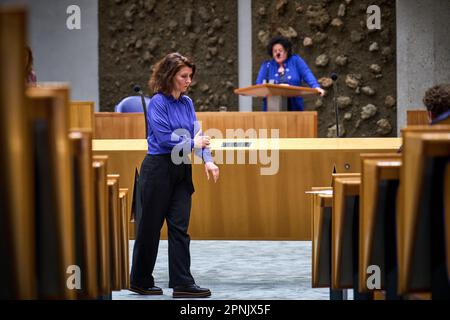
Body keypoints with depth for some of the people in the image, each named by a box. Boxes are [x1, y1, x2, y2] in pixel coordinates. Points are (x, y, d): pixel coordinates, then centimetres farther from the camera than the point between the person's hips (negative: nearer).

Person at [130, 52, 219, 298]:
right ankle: (140, 281, 17)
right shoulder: (157, 103, -11)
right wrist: (192, 144, -6)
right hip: (159, 168, -6)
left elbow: (198, 135, 5)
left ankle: (182, 283, 0)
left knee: (179, 227, 2)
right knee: (151, 226, 4)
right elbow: (165, 138, -18)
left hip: (182, 170, 6)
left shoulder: (187, 103, 10)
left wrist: (207, 160, -12)